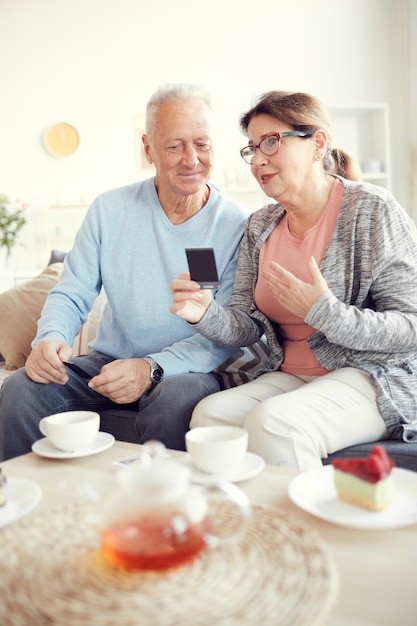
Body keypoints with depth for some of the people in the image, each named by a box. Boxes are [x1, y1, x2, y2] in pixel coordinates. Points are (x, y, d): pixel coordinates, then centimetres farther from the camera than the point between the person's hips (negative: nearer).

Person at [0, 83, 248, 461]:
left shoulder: (238, 226, -7)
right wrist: (51, 337, -18)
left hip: (189, 370, -2)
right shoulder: (109, 210, 3)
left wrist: (153, 368, -25)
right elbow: (72, 295, 5)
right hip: (108, 362, 3)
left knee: (176, 401, -36)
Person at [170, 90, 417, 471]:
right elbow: (247, 328, 7)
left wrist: (323, 312, -23)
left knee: (272, 422, -31)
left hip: (374, 380, -5)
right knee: (209, 414, -22)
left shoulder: (371, 211, -8)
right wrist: (205, 314, -15)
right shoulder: (260, 227, 10)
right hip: (288, 378, 5)